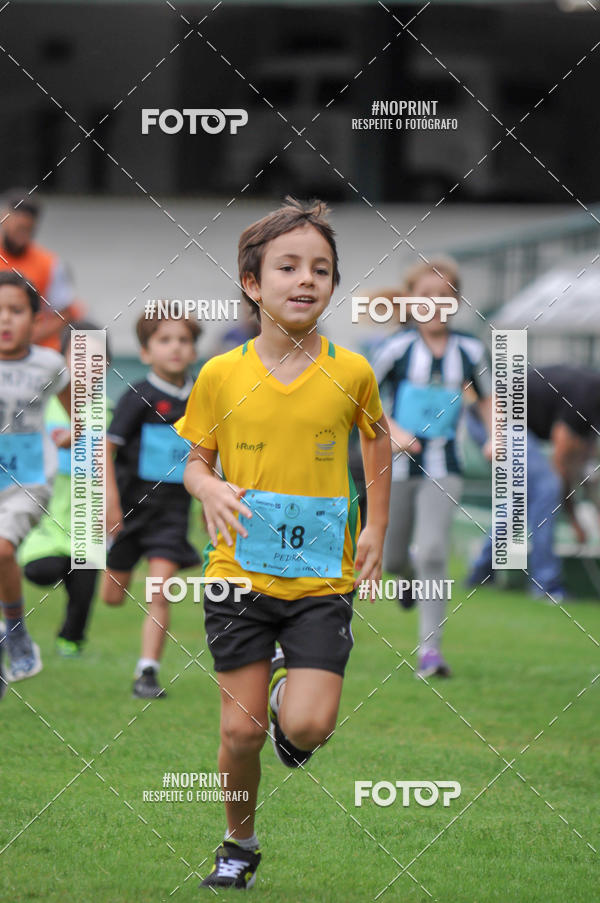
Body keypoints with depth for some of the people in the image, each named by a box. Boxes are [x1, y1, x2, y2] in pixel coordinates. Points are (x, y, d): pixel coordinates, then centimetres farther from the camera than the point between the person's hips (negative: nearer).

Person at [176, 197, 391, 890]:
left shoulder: (350, 373, -4)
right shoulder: (220, 375, -5)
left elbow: (377, 436, 17)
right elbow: (196, 461, 7)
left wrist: (376, 527, 12)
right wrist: (209, 489, -17)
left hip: (323, 578, 0)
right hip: (239, 573, 0)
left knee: (308, 727, -12)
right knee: (240, 730, -1)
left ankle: (289, 689, 25)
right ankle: (239, 845, 24)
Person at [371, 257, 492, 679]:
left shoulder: (470, 350, 2)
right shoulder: (397, 348, -6)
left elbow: (488, 398, 19)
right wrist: (393, 431, -16)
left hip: (443, 468, 0)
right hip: (397, 465, 0)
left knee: (433, 552, -15)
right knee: (392, 559, 8)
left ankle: (431, 648, -11)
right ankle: (410, 573, 47)